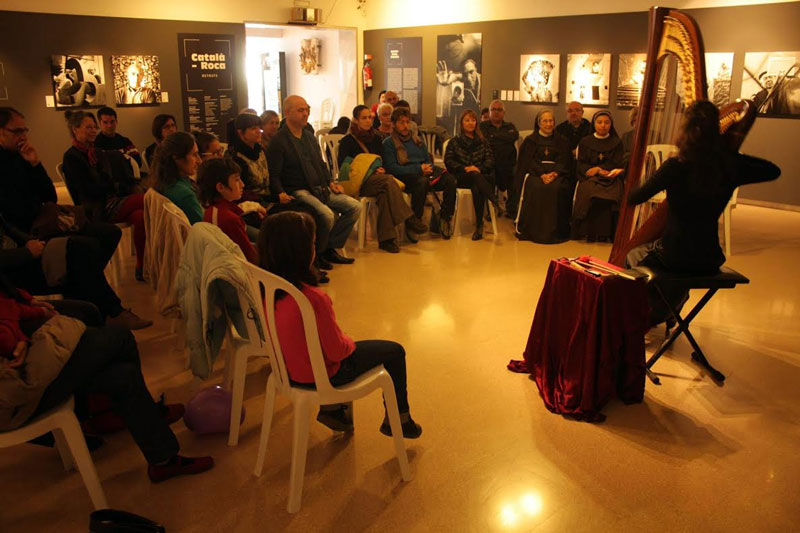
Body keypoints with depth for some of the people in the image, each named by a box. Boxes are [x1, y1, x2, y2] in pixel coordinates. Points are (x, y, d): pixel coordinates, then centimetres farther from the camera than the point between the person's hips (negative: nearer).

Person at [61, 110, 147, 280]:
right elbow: (92, 191, -9)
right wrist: (120, 188, -3)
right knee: (148, 200, -27)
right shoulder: (71, 157, -1)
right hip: (98, 210, -7)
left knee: (140, 216, -27)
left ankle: (141, 267, -27)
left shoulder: (99, 153, 23)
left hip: (114, 201, 7)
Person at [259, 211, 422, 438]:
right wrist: (349, 342, -1)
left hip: (289, 367, 7)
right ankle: (398, 419, 29)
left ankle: (332, 408, 33)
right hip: (321, 374, -7)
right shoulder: (313, 298, -35)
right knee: (394, 352, 12)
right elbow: (337, 351, -24)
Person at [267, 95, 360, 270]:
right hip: (297, 191, -8)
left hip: (320, 189, 8)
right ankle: (317, 253, -6)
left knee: (355, 206, -6)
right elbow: (274, 175, -8)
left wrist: (330, 183, 12)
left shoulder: (309, 137, 20)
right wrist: (280, 193, -25)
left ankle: (330, 248, 2)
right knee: (327, 215, -32)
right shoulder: (279, 141, -5)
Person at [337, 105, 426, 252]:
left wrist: (381, 169, -3)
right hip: (358, 182, -4)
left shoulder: (376, 138, 20)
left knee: (384, 193, -35)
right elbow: (343, 167, -4)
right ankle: (408, 219, -36)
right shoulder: (347, 141, 4)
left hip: (377, 180, 4)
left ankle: (385, 239, -41)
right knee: (388, 180, -35)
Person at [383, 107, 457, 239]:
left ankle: (445, 217, -14)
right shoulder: (388, 143, 5)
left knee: (450, 180, -23)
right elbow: (391, 168, -8)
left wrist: (428, 168, -2)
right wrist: (418, 169, -14)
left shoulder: (418, 140, 26)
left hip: (424, 173, 6)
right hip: (405, 177, -5)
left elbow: (429, 160, 26)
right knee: (422, 182, -40)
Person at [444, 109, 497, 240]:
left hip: (481, 175, 1)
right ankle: (495, 200, -52)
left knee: (476, 188, -37)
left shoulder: (482, 141, 23)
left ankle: (479, 225, -38)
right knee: (474, 175, -39)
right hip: (461, 178, -1)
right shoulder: (454, 142, 20)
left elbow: (490, 160, 10)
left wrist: (479, 168, -12)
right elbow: (448, 161, 7)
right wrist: (465, 168, -11)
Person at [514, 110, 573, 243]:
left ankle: (557, 231, -24)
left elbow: (564, 162, 7)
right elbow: (528, 162, 2)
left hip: (557, 173, 1)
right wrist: (542, 174, -16)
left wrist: (554, 174, -16)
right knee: (537, 188, -34)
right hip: (535, 173, -1)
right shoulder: (530, 141, 14)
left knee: (559, 188, -32)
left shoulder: (562, 142, 19)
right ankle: (535, 230, -28)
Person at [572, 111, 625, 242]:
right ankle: (590, 234, -30)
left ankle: (603, 234, -27)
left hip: (610, 178, 0)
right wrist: (599, 170, -10)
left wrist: (598, 169, -11)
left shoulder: (616, 142, 15)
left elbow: (617, 164, 5)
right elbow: (581, 165, 8)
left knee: (610, 195, -33)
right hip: (590, 178, 0)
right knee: (590, 192, -34)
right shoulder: (585, 142, 16)